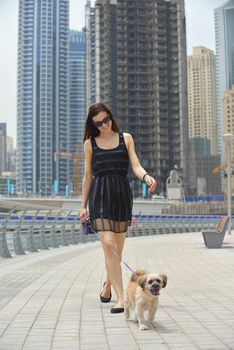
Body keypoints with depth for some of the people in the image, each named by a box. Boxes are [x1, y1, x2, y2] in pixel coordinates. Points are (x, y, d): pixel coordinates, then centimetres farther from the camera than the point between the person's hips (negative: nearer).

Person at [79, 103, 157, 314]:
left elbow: (136, 166, 1)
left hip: (122, 194, 2)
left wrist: (146, 177, -22)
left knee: (117, 247, 9)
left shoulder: (126, 138, 9)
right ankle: (121, 298, -14)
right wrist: (83, 205, 9)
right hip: (99, 195, -1)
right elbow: (88, 176, 11)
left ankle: (108, 285, 35)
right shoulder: (90, 143, 8)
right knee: (108, 245, -14)